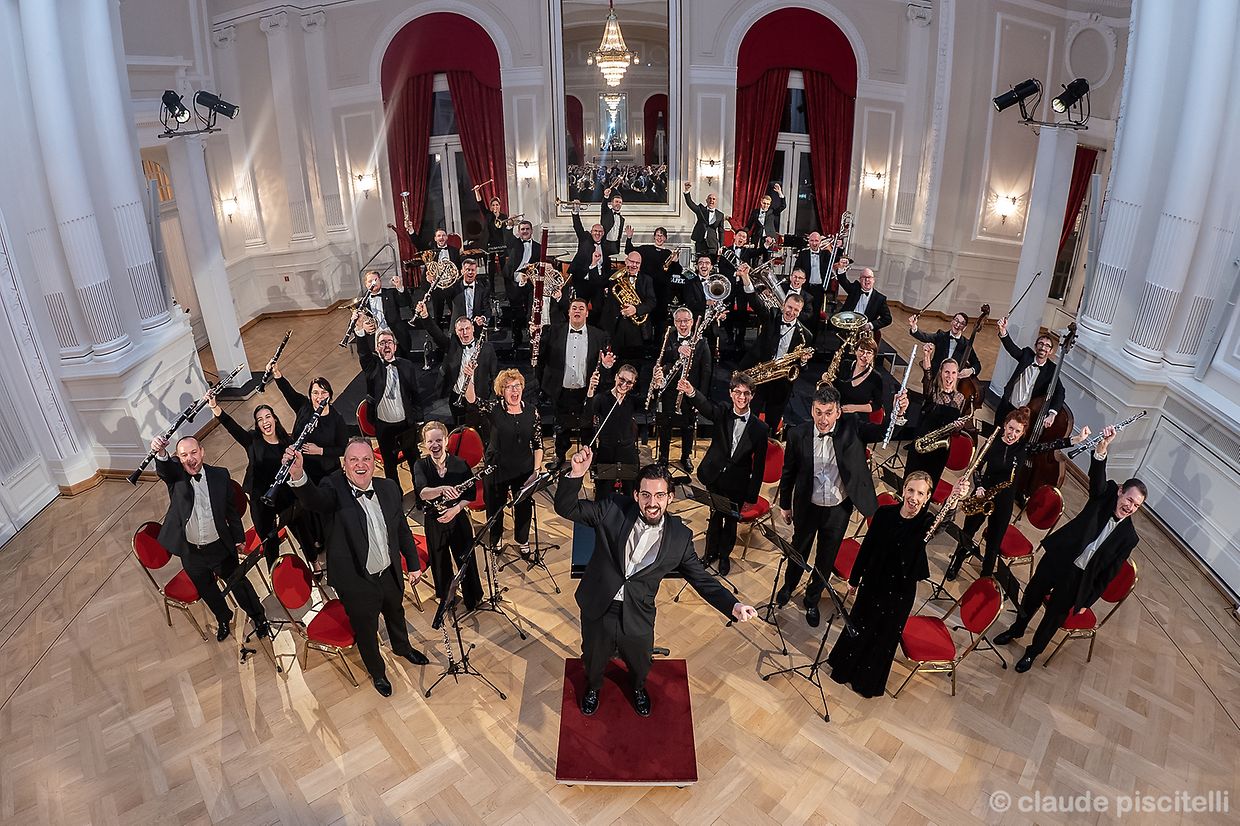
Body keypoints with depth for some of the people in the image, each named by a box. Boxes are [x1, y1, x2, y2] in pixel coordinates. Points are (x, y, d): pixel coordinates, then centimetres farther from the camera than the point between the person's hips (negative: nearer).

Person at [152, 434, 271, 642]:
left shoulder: (220, 475, -9)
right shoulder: (175, 474, -11)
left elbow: (231, 509, 0)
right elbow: (164, 469, -37)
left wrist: (239, 537, 6)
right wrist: (160, 453, -60)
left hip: (220, 547, -1)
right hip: (190, 552, 1)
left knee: (238, 582, 14)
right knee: (206, 590, 22)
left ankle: (258, 617, 37)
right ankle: (224, 619, 48)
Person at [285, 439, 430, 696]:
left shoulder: (389, 487, -9)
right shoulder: (335, 489, -23)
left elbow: (402, 529, 2)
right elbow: (314, 500, -48)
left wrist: (414, 564, 7)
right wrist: (298, 475, -68)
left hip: (390, 575, 5)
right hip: (358, 584, -4)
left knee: (396, 614, 32)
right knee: (366, 631, 20)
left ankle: (403, 647, 64)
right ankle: (377, 671, 50)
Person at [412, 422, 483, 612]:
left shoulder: (460, 464, -12)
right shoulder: (421, 465, -13)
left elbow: (470, 494, -3)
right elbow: (422, 493, -32)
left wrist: (456, 508, -21)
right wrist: (442, 490, -51)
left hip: (459, 519, 0)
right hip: (434, 523, 1)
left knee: (466, 560, 11)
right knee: (440, 562, 18)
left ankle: (473, 598, 37)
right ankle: (446, 597, 45)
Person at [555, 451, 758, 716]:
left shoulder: (680, 536, -14)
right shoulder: (613, 510, -17)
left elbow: (702, 579, -6)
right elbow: (565, 508, -16)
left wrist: (733, 605, -21)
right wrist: (576, 474, -34)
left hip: (637, 619, 1)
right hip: (597, 611, 0)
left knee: (640, 664, 28)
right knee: (593, 660, 27)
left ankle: (638, 688, 65)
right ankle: (593, 687, 63)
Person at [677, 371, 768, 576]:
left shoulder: (759, 428, -12)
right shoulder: (722, 413, -9)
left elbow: (759, 465, -7)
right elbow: (705, 405, -32)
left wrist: (752, 495, -6)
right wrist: (691, 393, -56)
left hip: (737, 484, -1)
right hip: (715, 477, 1)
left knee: (731, 521, 15)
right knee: (714, 517, 17)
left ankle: (725, 555, 39)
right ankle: (711, 552, 40)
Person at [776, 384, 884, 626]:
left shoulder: (852, 430, -16)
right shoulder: (798, 434, -15)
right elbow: (788, 472, -3)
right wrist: (785, 504, 6)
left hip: (839, 509, 0)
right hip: (807, 507, 0)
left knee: (826, 558, 19)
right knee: (799, 551, 23)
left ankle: (812, 600, 44)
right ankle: (789, 585, 53)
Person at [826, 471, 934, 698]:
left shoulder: (927, 522, -20)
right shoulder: (884, 513, -12)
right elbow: (867, 546, -1)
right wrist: (854, 578, 8)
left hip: (900, 590, -2)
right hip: (873, 581, 2)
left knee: (884, 635, 16)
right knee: (859, 623, 21)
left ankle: (868, 681, 41)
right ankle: (846, 667, 48)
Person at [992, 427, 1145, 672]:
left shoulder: (1128, 537, -9)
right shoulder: (1105, 495, -10)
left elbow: (1108, 573, -4)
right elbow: (1096, 478, -33)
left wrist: (1086, 601, -1)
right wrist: (1102, 448, -53)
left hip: (1078, 578, -1)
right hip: (1057, 558, 1)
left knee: (1054, 616, 12)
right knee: (1031, 596, 19)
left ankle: (1033, 652, 37)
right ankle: (1016, 631, 46)